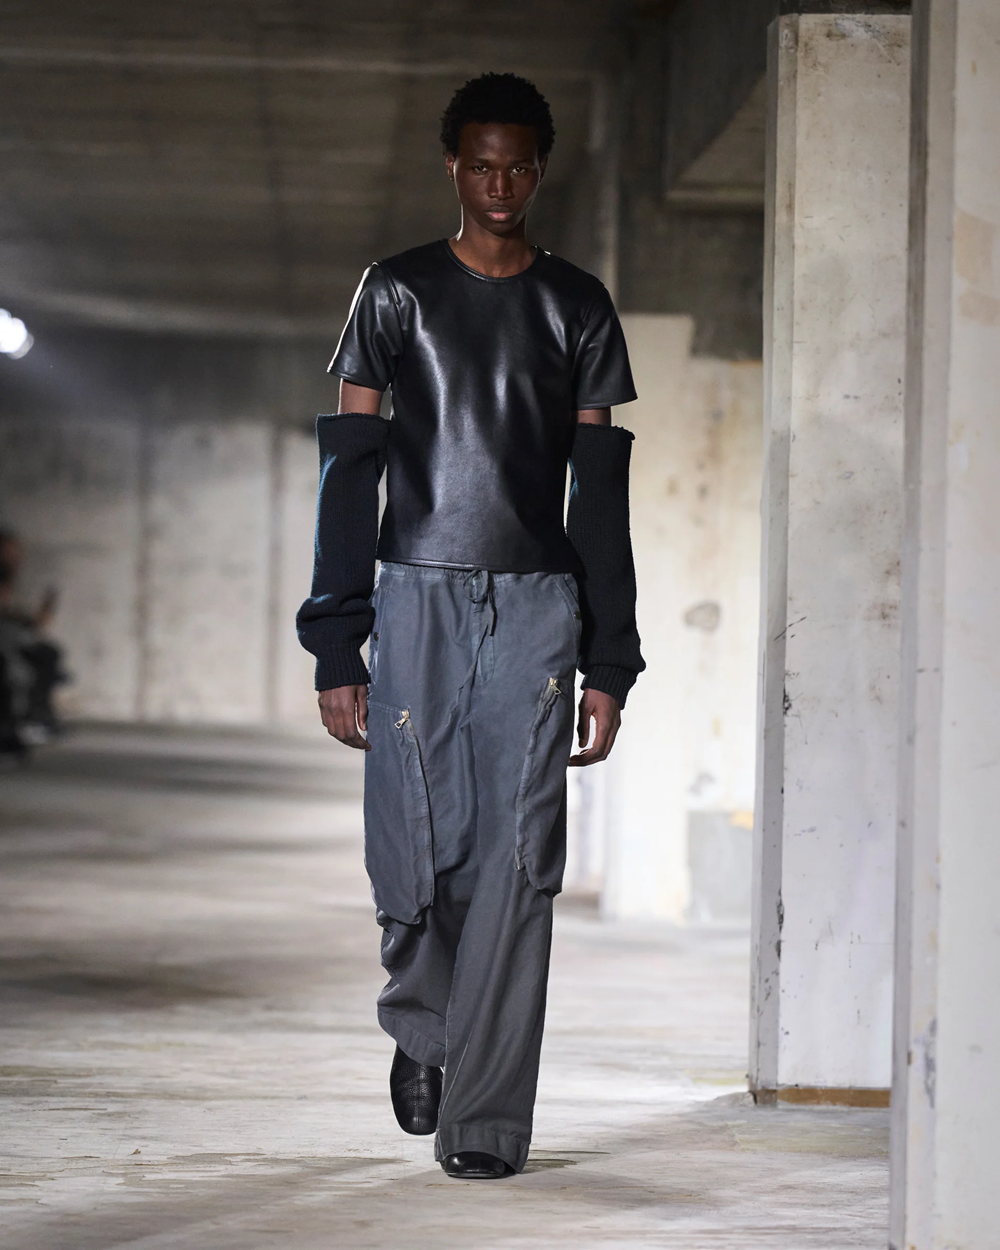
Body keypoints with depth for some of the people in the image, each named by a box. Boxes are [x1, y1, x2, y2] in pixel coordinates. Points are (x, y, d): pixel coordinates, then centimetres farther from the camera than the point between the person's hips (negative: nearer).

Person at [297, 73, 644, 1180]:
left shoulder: (576, 309, 10)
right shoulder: (396, 293, 7)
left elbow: (602, 493, 9)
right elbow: (349, 470, 4)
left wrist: (609, 664, 3)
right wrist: (336, 648, -3)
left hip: (537, 605, 1)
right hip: (417, 595, 0)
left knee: (515, 859, -7)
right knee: (414, 855, -4)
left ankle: (485, 1117, -4)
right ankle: (421, 1027, 27)